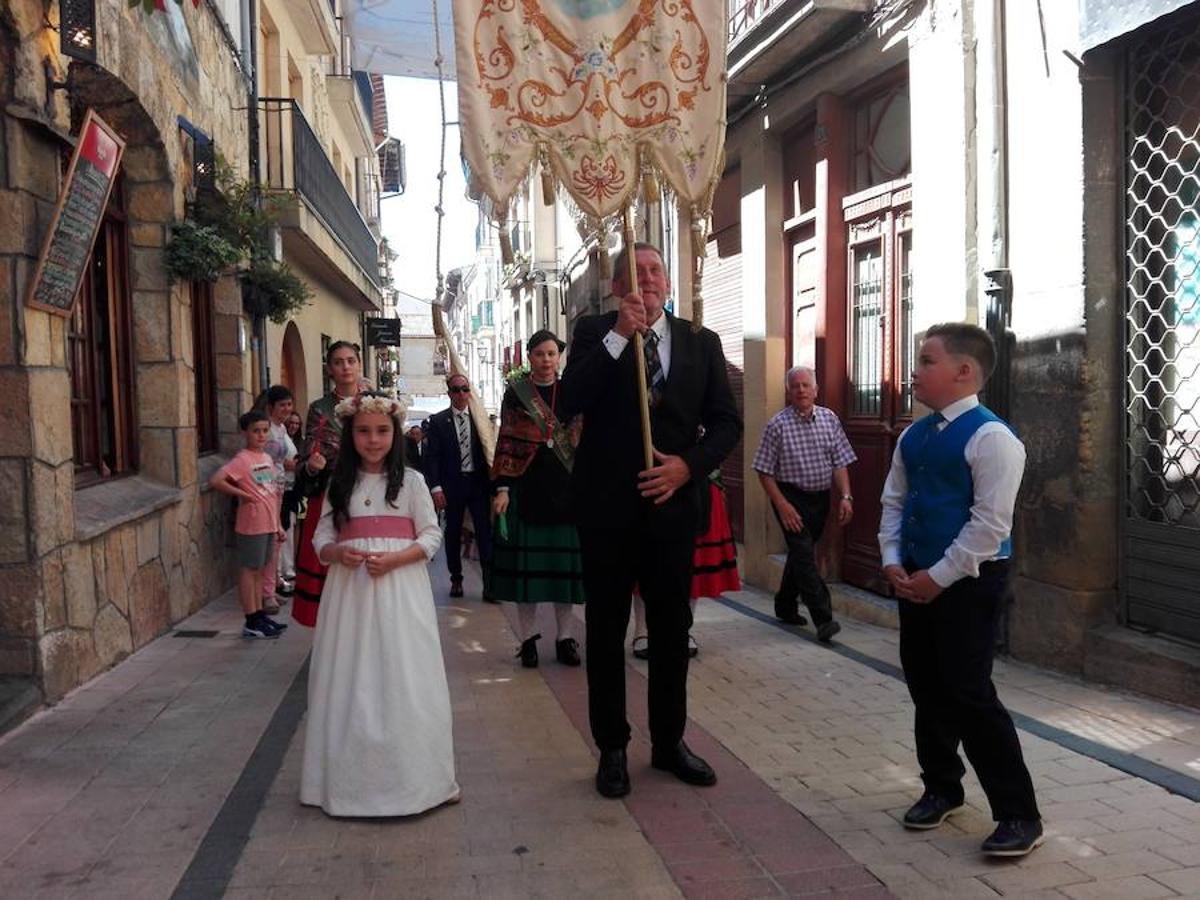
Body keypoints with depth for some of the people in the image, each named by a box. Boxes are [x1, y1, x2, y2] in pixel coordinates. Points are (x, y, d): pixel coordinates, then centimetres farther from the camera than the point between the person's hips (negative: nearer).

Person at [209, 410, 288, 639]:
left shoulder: (267, 459, 12)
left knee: (260, 570, 16)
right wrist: (241, 494, -16)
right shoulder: (242, 459, -13)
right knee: (249, 570, 1)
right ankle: (251, 623, 6)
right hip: (252, 524, -8)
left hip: (269, 524, 8)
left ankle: (259, 614, 26)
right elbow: (215, 481, -25)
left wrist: (278, 524, 16)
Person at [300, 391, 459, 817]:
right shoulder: (340, 483, 8)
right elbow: (322, 538, 8)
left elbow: (432, 535, -1)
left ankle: (412, 774, 11)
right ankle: (352, 775, 17)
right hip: (351, 590, 2)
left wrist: (393, 559, -15)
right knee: (352, 682, 5)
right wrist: (338, 552, -14)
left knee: (403, 680, 0)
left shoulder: (411, 481, 1)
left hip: (401, 588, -2)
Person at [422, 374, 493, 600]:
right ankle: (456, 579, 22)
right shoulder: (437, 421, 2)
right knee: (453, 533, 9)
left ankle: (490, 582, -3)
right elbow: (431, 456, -2)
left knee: (485, 531, -5)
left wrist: (492, 484, 0)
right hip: (452, 484, 0)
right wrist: (435, 487, -10)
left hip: (478, 482, 0)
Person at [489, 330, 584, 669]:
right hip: (526, 488, -2)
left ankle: (566, 637, 14)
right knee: (526, 562, 2)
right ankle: (528, 638, 13)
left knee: (565, 561, 5)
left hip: (567, 488, 2)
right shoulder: (516, 392, 3)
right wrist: (501, 489, -8)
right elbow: (505, 444, 0)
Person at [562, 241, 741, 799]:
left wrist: (687, 465, -12)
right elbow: (570, 402, -15)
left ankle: (669, 742, 28)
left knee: (673, 627, 12)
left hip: (672, 501, 2)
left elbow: (726, 421, 4)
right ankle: (612, 749, 21)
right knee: (606, 629, 8)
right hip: (606, 502, -2)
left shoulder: (701, 343, 6)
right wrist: (618, 335, -20)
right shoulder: (594, 333, 1)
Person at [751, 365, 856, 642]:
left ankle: (785, 606, 32)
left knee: (801, 553, 15)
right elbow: (764, 471, -8)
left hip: (820, 498, 5)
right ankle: (823, 619, -13)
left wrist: (845, 497, -9)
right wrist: (782, 505, -14)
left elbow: (840, 463, 3)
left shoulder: (830, 419, 2)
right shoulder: (778, 424, -9)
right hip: (791, 497, -5)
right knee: (805, 555, -12)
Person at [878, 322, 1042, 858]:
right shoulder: (913, 437, 8)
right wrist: (893, 562, 0)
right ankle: (942, 788, 34)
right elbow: (894, 501, 13)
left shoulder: (991, 437, -17)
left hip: (968, 581, -8)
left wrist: (939, 577, -18)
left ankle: (1018, 814, 8)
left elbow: (990, 524, -21)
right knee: (925, 686, 15)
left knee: (968, 693, -7)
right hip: (917, 579, 8)